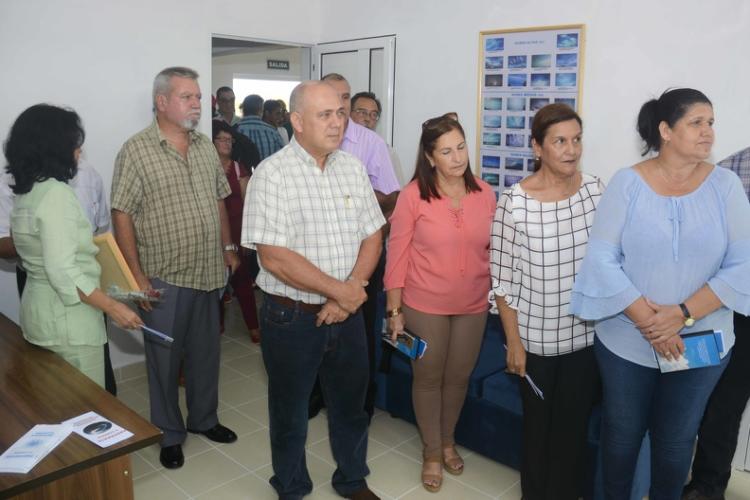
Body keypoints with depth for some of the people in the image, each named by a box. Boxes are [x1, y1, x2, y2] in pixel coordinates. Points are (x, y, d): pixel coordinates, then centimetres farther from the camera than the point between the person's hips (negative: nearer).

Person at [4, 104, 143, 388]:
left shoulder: (25, 192, 8)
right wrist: (113, 307, -23)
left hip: (39, 309, 10)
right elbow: (62, 272, -26)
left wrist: (84, 243, 27)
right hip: (65, 320, -10)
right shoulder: (56, 194, -20)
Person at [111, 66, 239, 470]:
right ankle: (169, 433, 28)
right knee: (164, 357, 10)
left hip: (208, 272, 5)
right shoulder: (136, 150, -11)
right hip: (163, 278, -5)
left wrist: (228, 247, 11)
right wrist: (136, 274, -15)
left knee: (206, 352, 17)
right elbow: (121, 215, -12)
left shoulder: (206, 147, 7)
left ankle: (204, 418, 37)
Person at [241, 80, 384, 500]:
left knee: (351, 404, 20)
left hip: (347, 314, 5)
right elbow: (275, 258, -21)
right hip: (292, 318, -4)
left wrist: (349, 294, -11)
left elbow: (372, 237, 4)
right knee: (290, 412, 15)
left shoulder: (353, 167, 3)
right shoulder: (273, 173, -14)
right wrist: (340, 290, -15)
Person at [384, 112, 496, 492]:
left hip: (473, 306, 3)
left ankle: (448, 441, 44)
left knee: (458, 376, 19)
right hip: (425, 306, -3)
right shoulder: (413, 195, -14)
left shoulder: (484, 193, -4)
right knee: (428, 378, 13)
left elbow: (494, 249, 6)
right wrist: (394, 311, -10)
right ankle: (432, 451, 35)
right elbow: (397, 255, -10)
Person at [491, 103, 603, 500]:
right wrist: (513, 342, -9)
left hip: (587, 333, 3)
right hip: (536, 336, -3)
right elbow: (503, 279, -11)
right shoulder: (514, 202, -16)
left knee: (574, 424, 17)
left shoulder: (596, 190, -4)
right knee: (537, 423, 17)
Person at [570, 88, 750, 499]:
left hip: (700, 343, 1)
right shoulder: (627, 183, -8)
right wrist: (647, 321, -18)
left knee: (676, 439, 18)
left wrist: (683, 314, -19)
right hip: (625, 341, -1)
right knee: (622, 432, 16)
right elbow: (601, 260, -13)